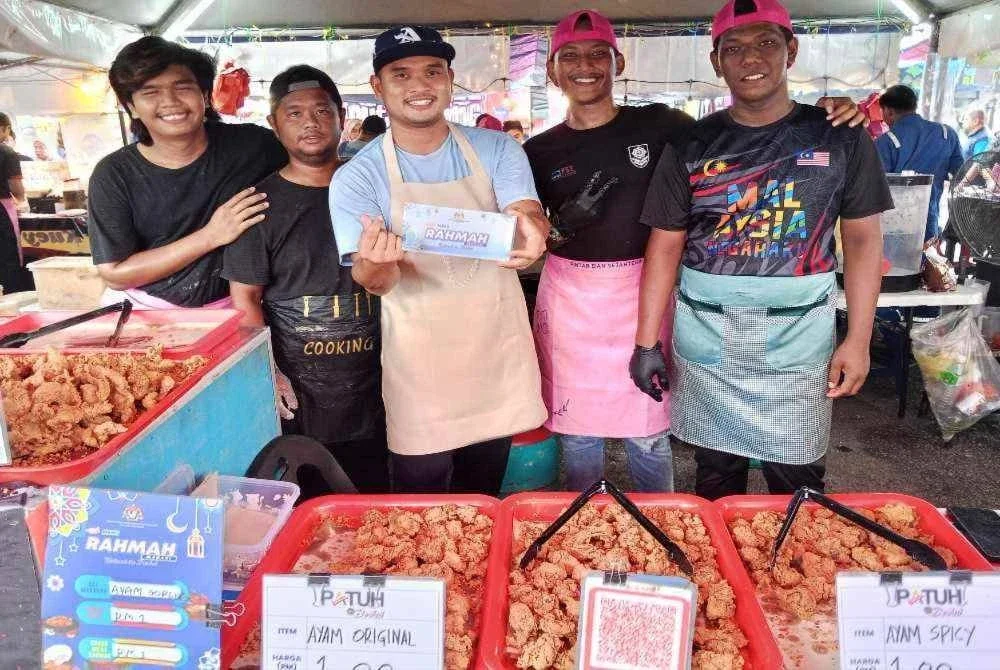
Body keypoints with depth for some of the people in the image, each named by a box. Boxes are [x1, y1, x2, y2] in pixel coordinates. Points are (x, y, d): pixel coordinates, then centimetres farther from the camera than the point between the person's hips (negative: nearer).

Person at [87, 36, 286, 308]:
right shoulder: (114, 174, -8)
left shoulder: (251, 144, -9)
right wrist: (211, 236, -19)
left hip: (228, 309, 3)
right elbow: (115, 275, -10)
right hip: (142, 310, -2)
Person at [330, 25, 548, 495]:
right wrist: (375, 266, -40)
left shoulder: (496, 150, 0)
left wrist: (530, 231, -40)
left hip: (497, 346, 2)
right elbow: (376, 281, -15)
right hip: (420, 356, -2)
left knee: (485, 494, 20)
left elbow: (530, 216, -15)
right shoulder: (357, 178, -6)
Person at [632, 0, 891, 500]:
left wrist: (857, 339, -3)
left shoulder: (839, 137, 1)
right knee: (716, 472, 12)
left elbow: (863, 239, 4)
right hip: (706, 339, 1)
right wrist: (647, 342, -2)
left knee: (796, 479, 8)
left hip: (799, 339, 0)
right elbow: (665, 246, 2)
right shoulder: (691, 145, 2)